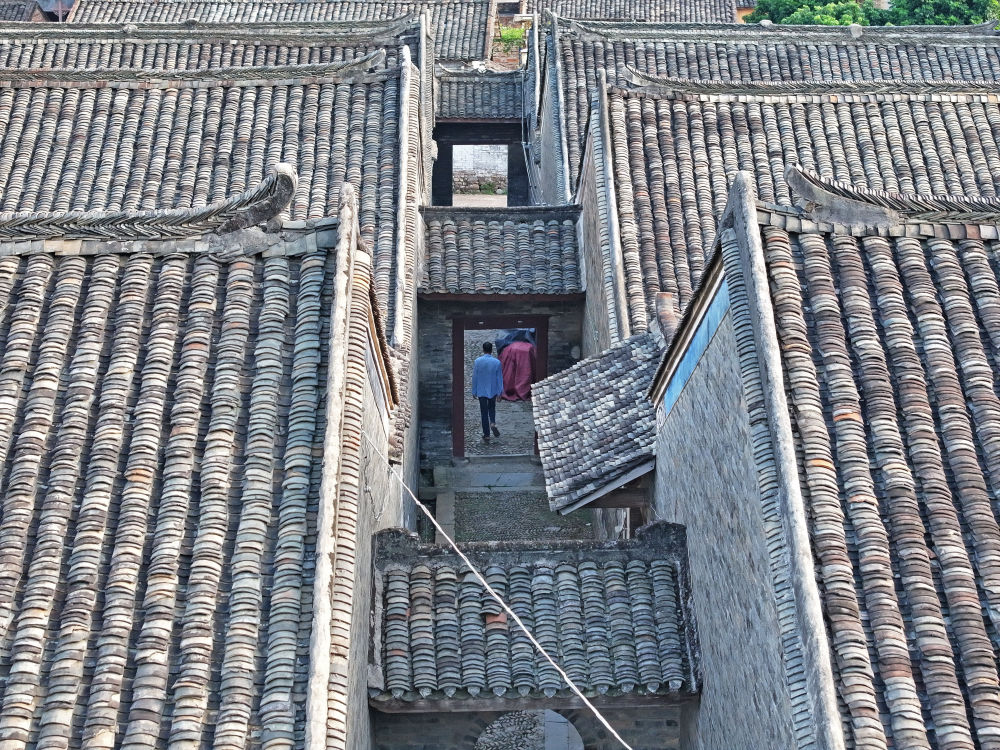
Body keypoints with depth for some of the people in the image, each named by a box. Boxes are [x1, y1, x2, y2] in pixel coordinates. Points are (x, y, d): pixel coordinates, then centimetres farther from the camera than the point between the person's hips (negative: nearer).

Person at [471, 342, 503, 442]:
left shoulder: (478, 361, -10)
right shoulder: (497, 362, -9)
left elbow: (474, 377, -4)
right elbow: (500, 378, -4)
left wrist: (474, 391, 5)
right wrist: (500, 392, 4)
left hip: (481, 391, -1)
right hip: (493, 390, 1)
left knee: (484, 412, 6)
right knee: (492, 408, 24)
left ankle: (486, 435, 8)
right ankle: (493, 423, -3)